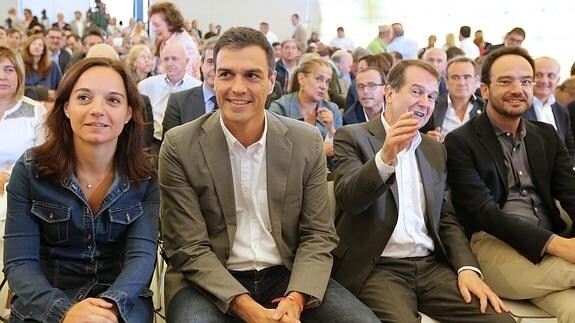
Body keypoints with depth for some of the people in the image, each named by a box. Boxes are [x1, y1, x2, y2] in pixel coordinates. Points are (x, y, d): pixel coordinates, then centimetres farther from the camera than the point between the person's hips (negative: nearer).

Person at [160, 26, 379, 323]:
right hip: (208, 281, -2)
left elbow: (318, 235, 1)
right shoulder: (180, 147, -8)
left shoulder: (307, 142, -1)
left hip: (287, 276, 3)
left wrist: (295, 299, -17)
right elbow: (189, 249, -9)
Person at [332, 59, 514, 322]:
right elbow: (348, 199, -14)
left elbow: (447, 218, 16)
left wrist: (467, 268, -2)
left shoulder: (435, 150, 17)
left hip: (432, 266, 5)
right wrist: (385, 157, -31)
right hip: (377, 268, -5)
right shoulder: (353, 137, 1)